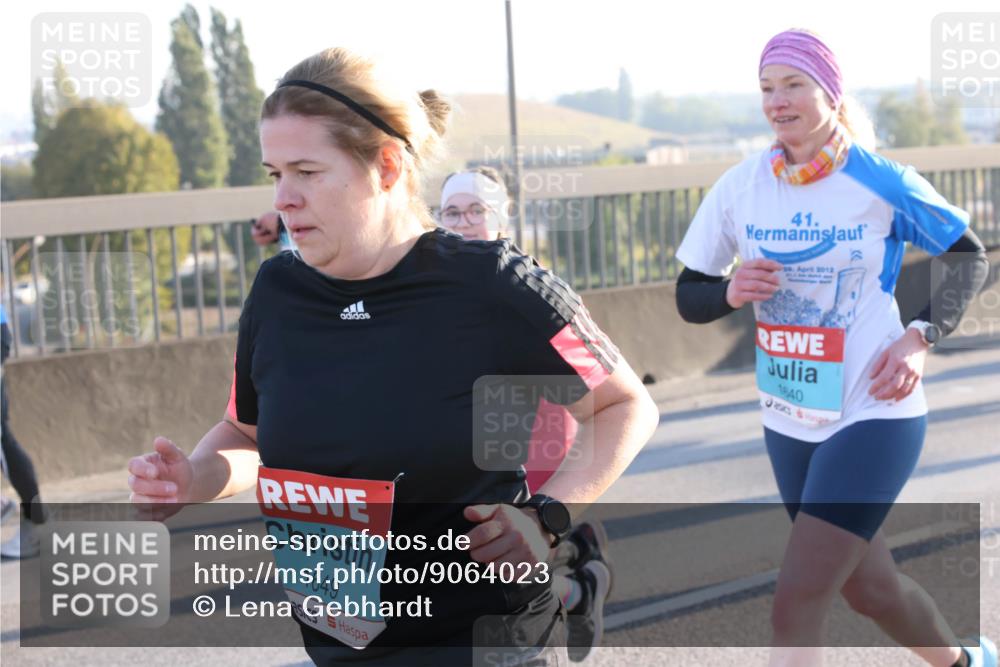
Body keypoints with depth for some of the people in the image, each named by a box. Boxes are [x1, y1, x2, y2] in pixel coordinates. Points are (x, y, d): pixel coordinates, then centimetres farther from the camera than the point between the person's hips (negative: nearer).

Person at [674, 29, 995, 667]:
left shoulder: (881, 182, -12)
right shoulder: (740, 187, -3)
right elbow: (689, 296, 3)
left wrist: (922, 337, -14)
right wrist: (730, 292, -19)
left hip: (874, 414, -5)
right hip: (789, 421, 5)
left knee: (796, 603, -13)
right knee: (867, 586, 20)